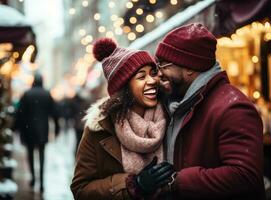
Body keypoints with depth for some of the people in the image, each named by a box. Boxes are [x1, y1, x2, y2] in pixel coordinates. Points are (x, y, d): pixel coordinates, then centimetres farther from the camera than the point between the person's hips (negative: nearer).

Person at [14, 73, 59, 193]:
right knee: (41, 154, 4)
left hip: (29, 128, 0)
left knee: (30, 152, 17)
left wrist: (17, 127, 0)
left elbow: (20, 112, -6)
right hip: (43, 129, 1)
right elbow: (53, 112, -1)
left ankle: (33, 177, 17)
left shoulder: (26, 94, -6)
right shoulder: (47, 95, -3)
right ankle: (41, 181, -3)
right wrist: (56, 126, 7)